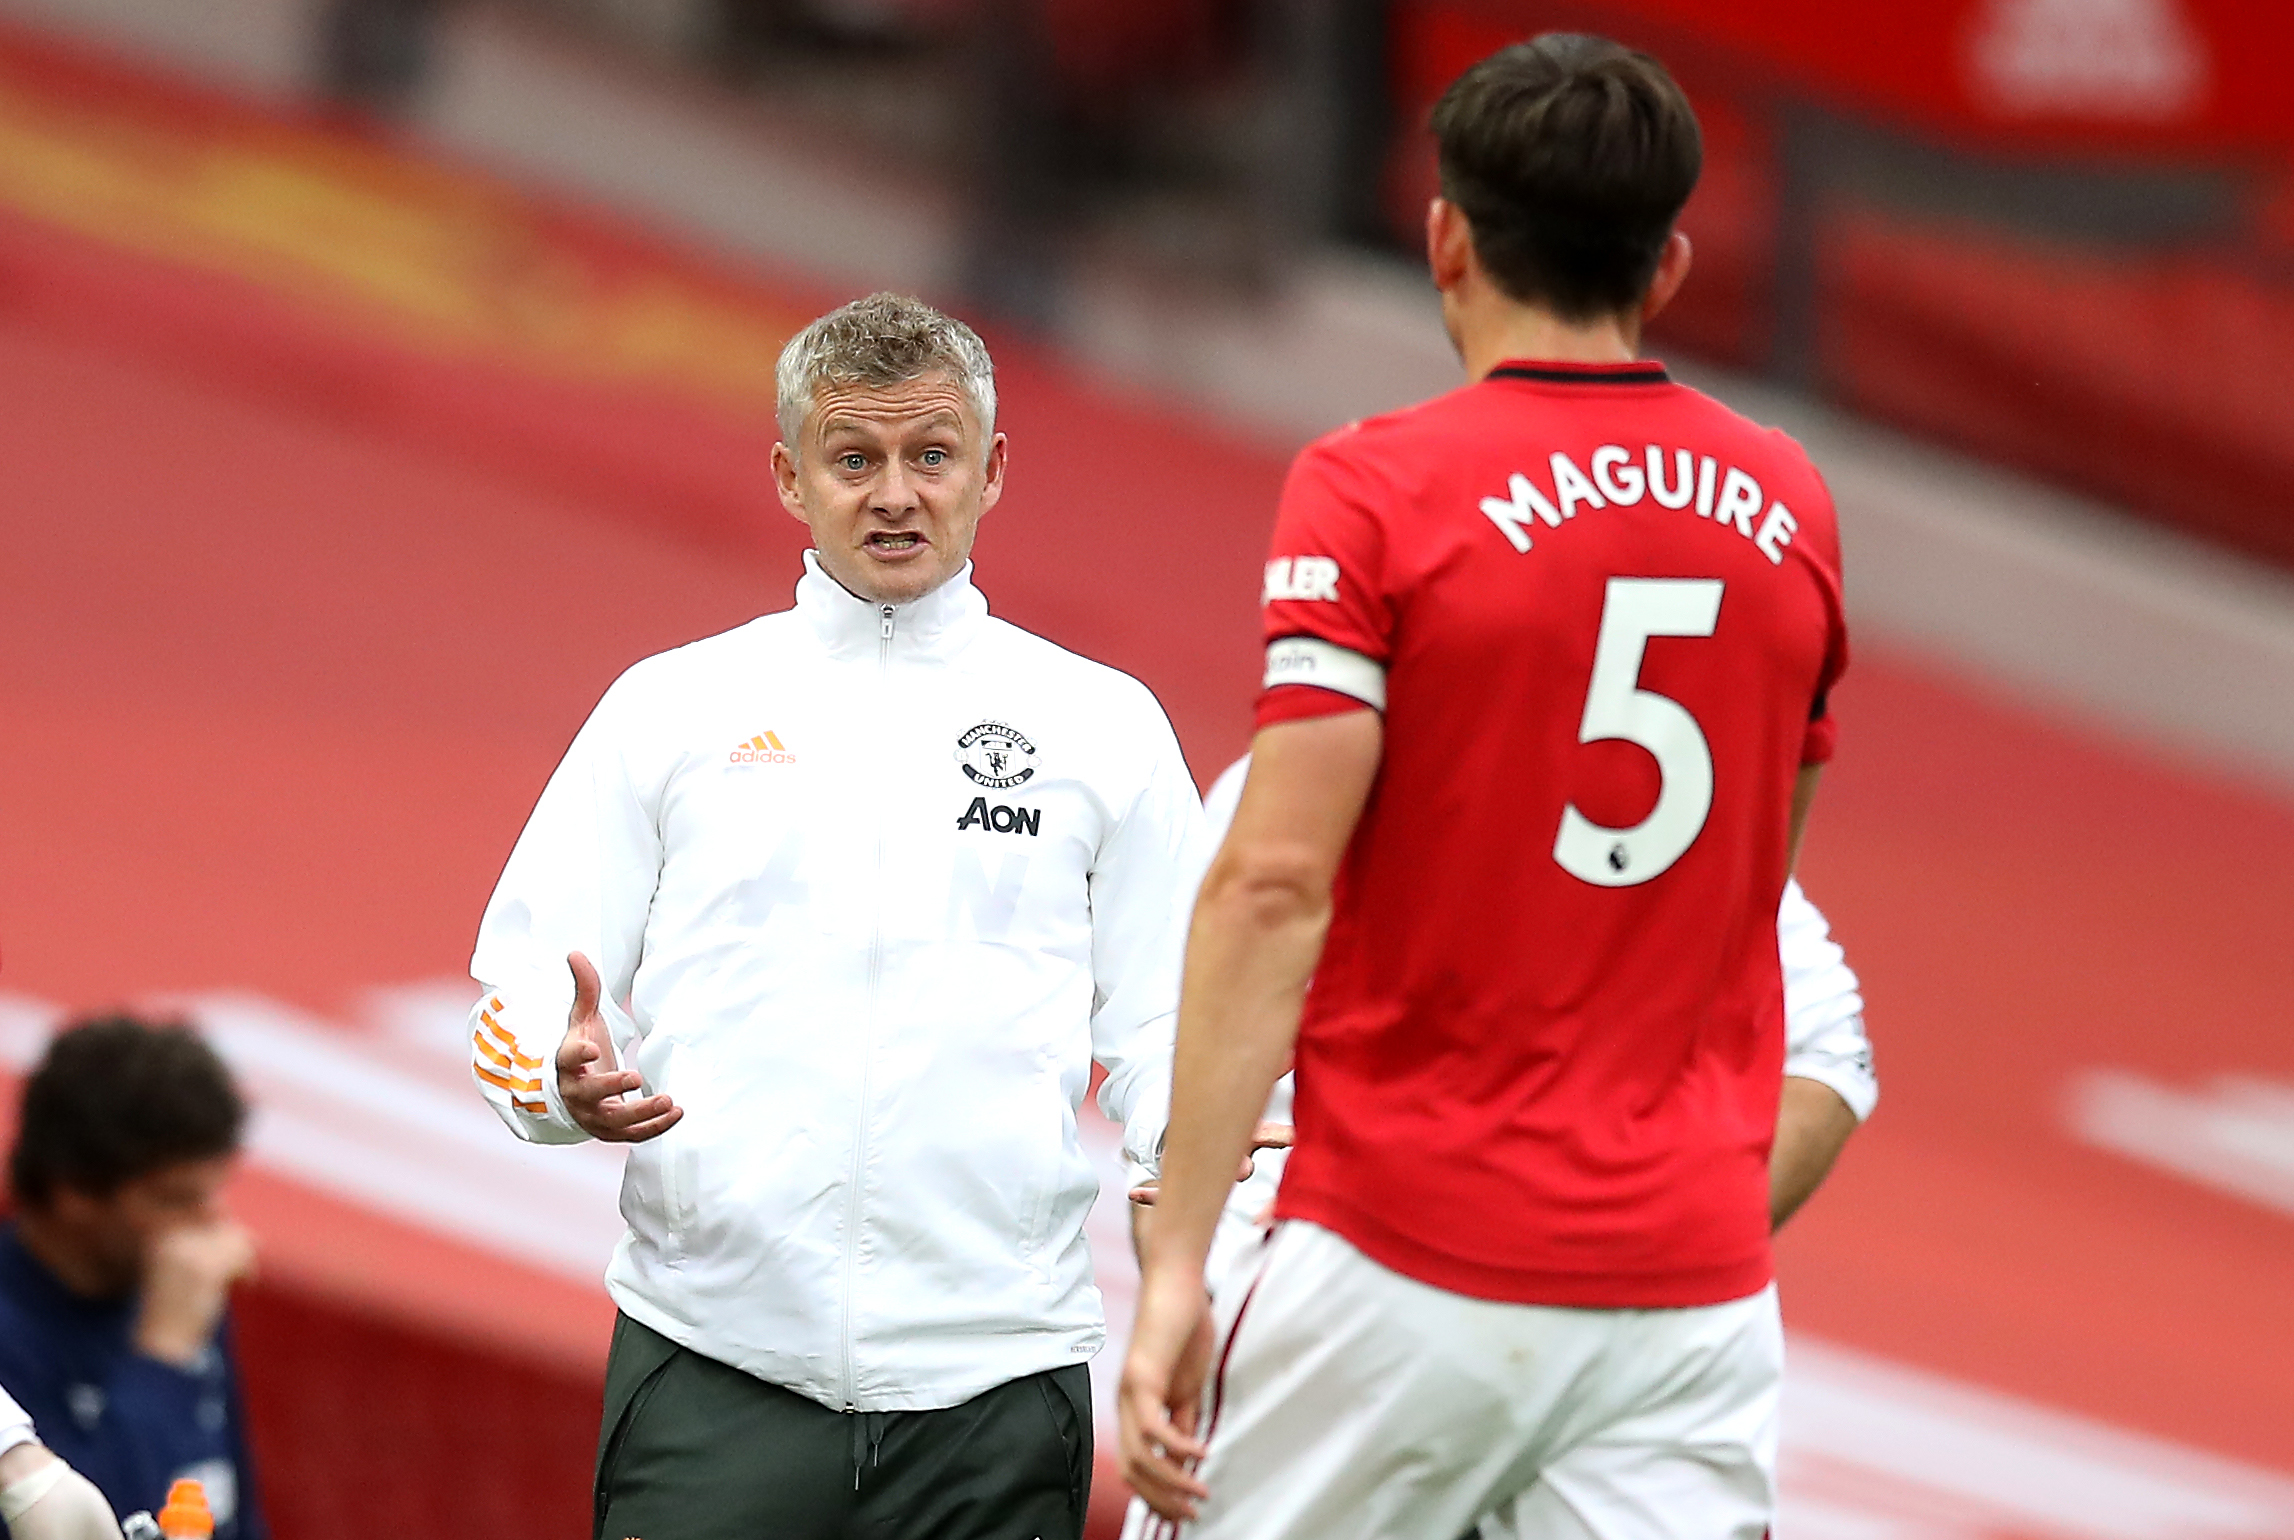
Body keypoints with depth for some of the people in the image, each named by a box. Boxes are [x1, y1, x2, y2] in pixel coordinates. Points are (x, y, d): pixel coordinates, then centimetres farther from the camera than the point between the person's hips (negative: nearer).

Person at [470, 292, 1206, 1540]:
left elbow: (1161, 1028, 10)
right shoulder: (669, 709, 11)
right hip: (715, 1377, 0)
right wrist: (573, 1079, -14)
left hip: (994, 1386, 1)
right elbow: (514, 1002, 9)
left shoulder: (1102, 723, 11)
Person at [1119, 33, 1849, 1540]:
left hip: (1410, 1266, -4)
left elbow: (1274, 888, -13)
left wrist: (1176, 1265, -13)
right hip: (1695, 1284, 4)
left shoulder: (1376, 488, -7)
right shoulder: (1787, 509, 9)